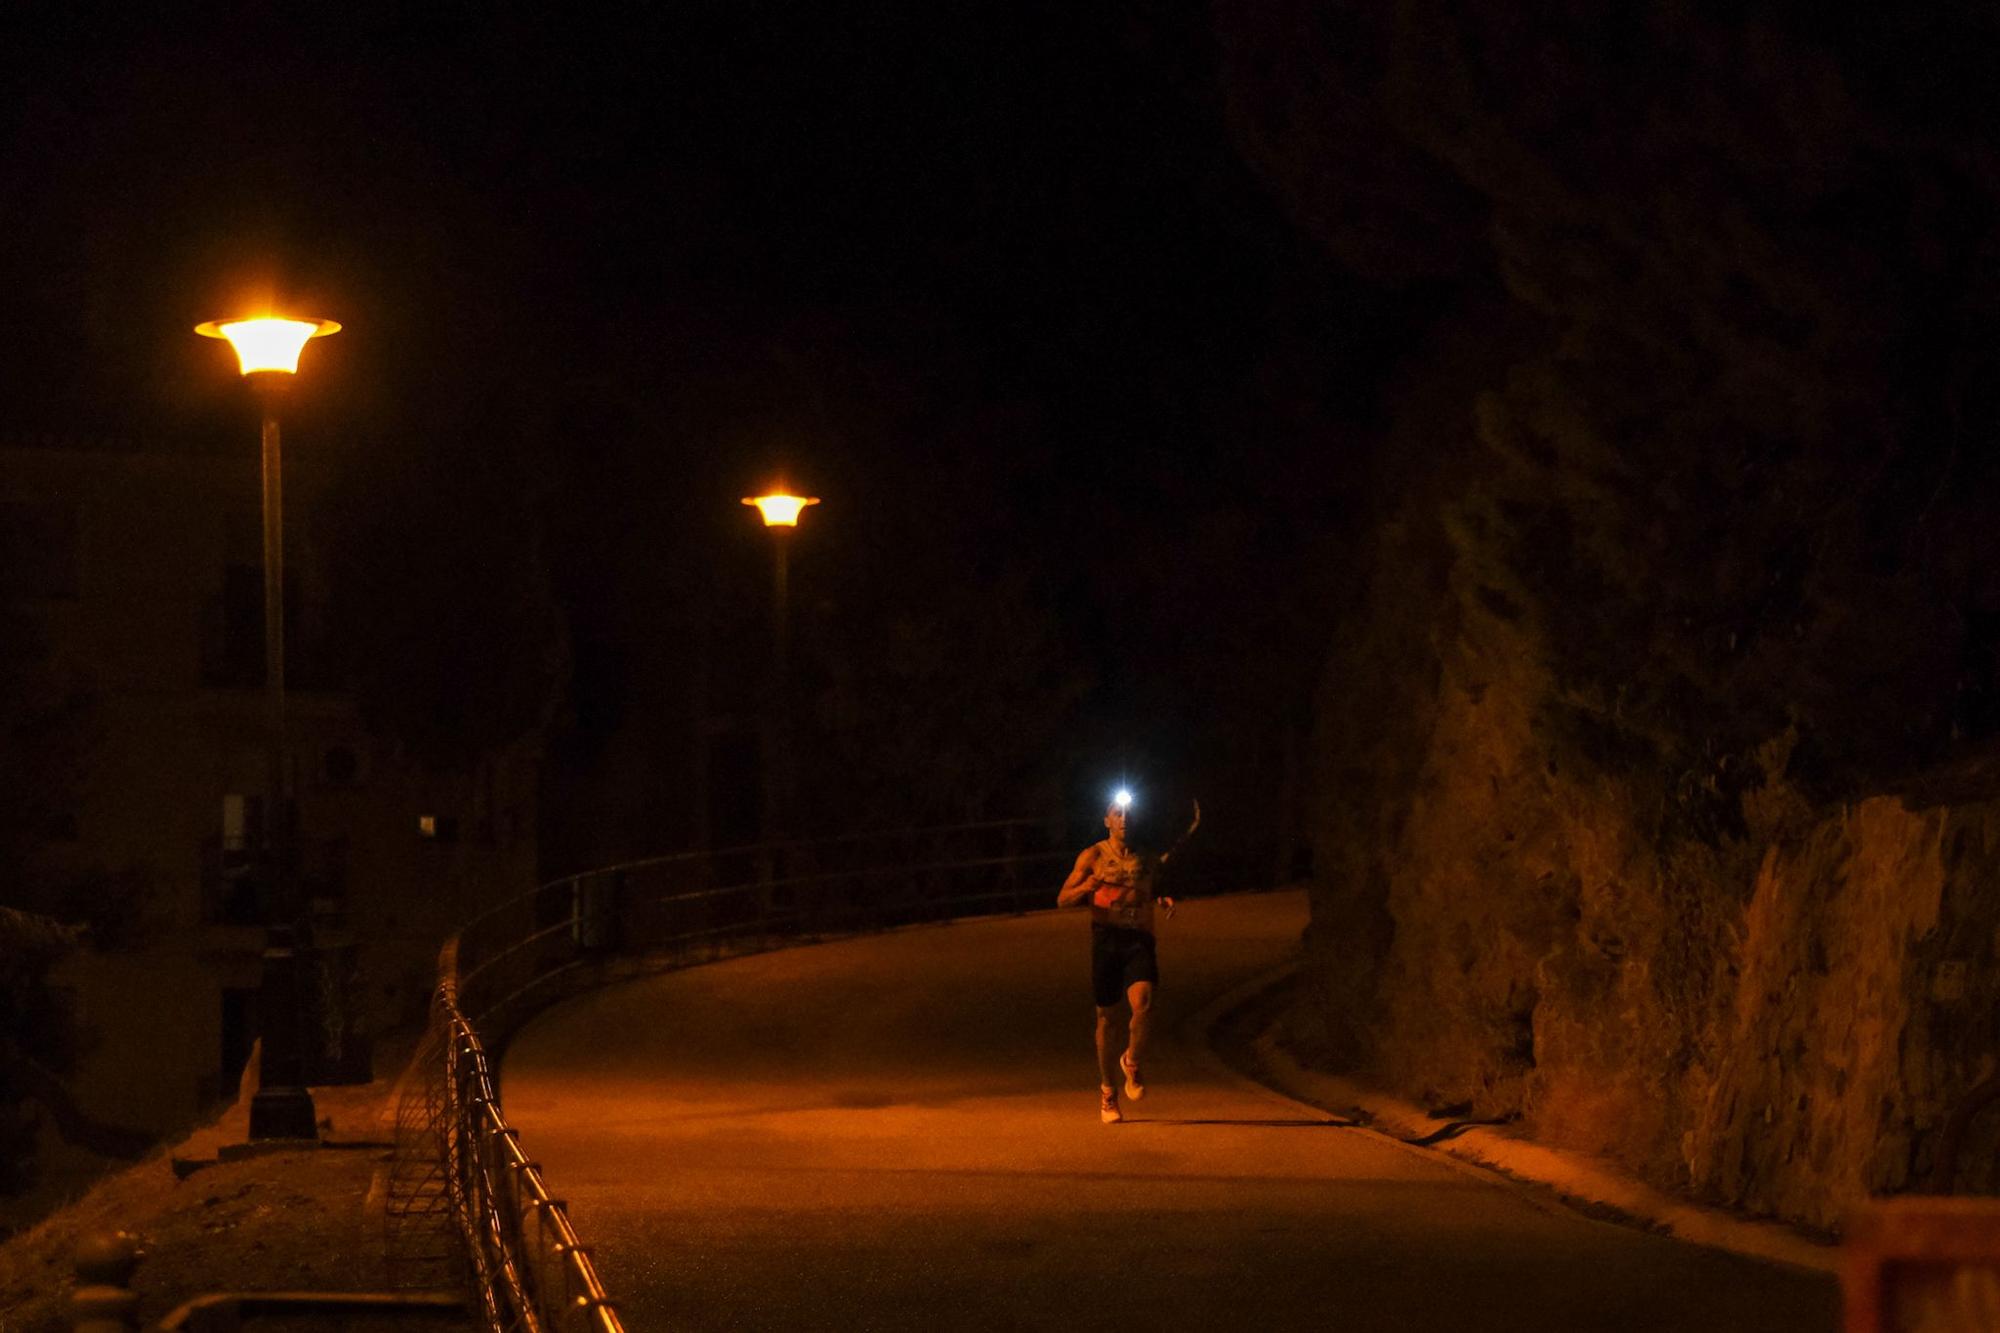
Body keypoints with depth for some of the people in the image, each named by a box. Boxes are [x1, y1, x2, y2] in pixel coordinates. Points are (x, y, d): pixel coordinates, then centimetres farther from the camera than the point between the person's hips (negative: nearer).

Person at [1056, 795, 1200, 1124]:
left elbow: (1156, 890, 26)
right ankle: (1107, 1092, 19)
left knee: (1142, 1004, -23)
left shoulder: (1148, 857, 11)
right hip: (1106, 938, -1)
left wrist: (1165, 900, 2)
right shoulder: (1093, 856, 5)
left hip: (1140, 939, 1)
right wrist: (1085, 888, -18)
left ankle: (1132, 1062, 5)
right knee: (1106, 1016, 4)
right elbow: (1062, 899, 3)